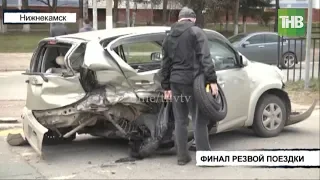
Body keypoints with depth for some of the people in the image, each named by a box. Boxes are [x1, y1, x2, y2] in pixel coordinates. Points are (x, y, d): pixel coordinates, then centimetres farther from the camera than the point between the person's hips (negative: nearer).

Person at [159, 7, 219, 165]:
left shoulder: (169, 37, 15)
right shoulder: (196, 32, -3)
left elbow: (165, 64, 17)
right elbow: (205, 58, -14)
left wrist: (166, 87, 20)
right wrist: (212, 80, -15)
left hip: (176, 82, 5)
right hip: (193, 81, -5)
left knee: (180, 121, 10)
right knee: (199, 120, 1)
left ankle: (182, 156, 14)